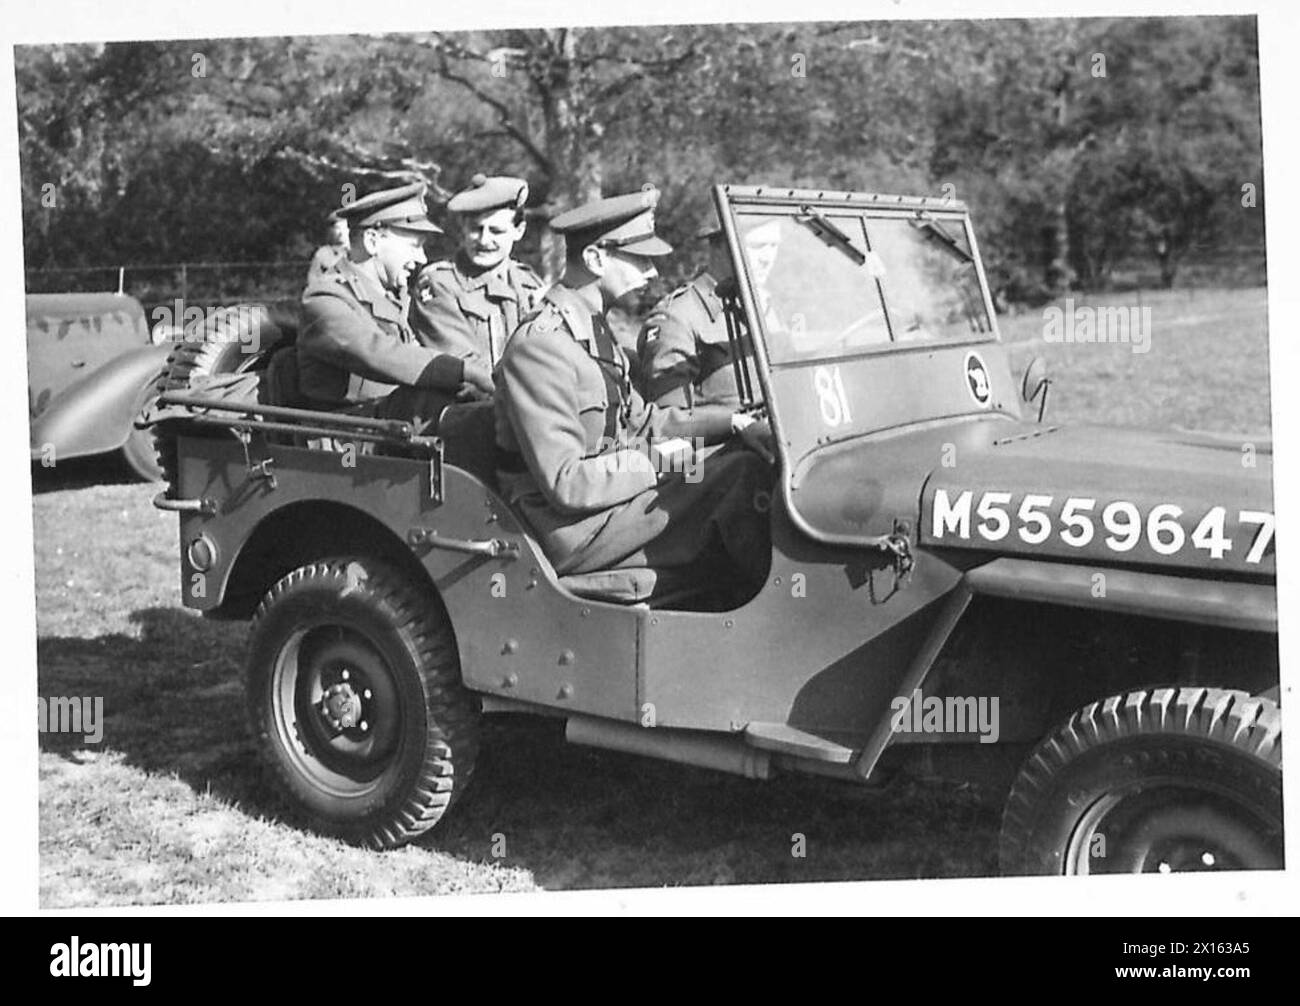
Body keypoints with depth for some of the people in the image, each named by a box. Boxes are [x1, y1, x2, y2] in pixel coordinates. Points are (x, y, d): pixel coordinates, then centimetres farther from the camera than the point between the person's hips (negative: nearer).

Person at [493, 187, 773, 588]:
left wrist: (734, 422, 8)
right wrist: (659, 461, -18)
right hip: (571, 534, -10)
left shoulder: (593, 332, 14)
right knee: (742, 472, -18)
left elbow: (641, 421, 20)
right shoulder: (540, 346, -19)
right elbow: (565, 484, -24)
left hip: (607, 498, 10)